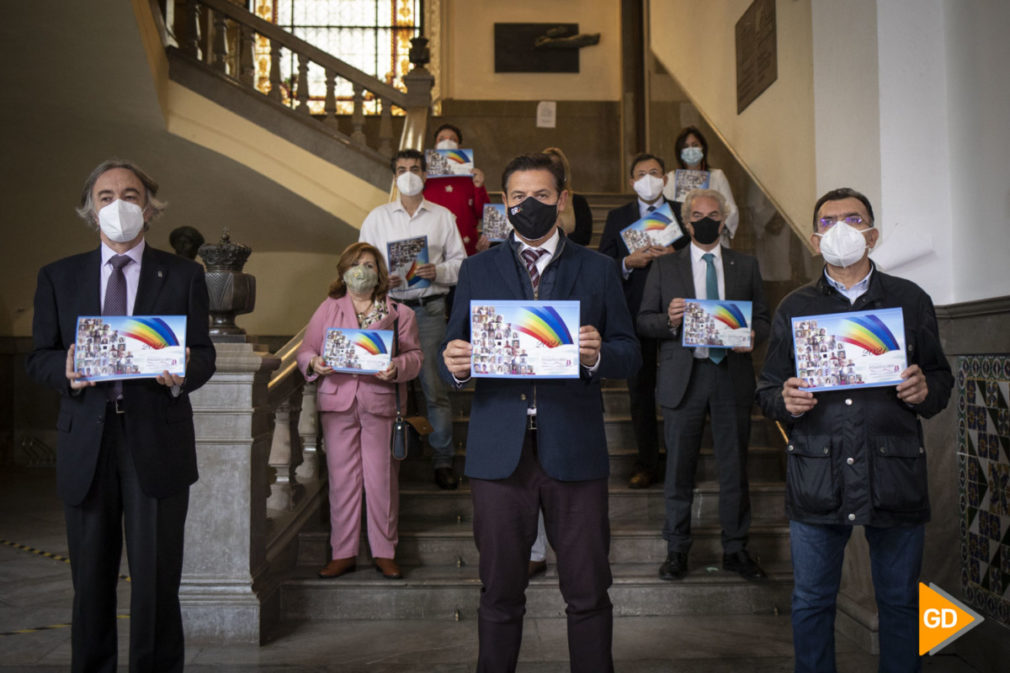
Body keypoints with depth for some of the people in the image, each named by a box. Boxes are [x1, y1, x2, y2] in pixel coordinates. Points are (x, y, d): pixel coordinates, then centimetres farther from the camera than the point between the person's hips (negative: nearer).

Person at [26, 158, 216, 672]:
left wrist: (182, 374, -19)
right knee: (91, 579, 12)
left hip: (157, 441, -1)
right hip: (85, 442, 2)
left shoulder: (183, 276, 6)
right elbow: (38, 359, 8)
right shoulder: (59, 277, 10)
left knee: (157, 578, 3)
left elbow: (205, 355, 4)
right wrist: (66, 370, -14)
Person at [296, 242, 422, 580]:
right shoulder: (327, 309, 14)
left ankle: (384, 552, 12)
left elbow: (414, 355, 4)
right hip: (337, 401, 1)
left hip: (380, 401, -1)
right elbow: (305, 350, 11)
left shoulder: (398, 312, 9)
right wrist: (314, 363, -11)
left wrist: (396, 368, -17)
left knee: (381, 478, 1)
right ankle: (343, 553, 13)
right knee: (341, 477, 3)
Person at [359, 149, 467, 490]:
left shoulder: (442, 216, 10)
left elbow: (460, 261, 9)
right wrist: (381, 279, -9)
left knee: (435, 386, -3)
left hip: (429, 308, -1)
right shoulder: (377, 217, 11)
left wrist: (438, 272, -11)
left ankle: (443, 460, 5)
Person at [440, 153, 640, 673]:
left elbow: (630, 356, 5)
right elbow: (454, 352, 8)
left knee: (588, 591, 6)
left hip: (574, 449, 0)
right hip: (499, 451, 1)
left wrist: (597, 355, -17)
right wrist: (454, 364, -15)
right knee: (500, 591, 9)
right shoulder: (476, 270, 12)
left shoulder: (598, 270, 10)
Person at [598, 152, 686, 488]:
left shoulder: (683, 214, 7)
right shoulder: (617, 217, 10)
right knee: (640, 391, 7)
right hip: (635, 315, 1)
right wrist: (629, 262, -15)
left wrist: (674, 255, -15)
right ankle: (646, 464, 17)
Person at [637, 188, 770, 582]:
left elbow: (763, 318, 11)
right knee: (679, 468, 5)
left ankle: (735, 549, 21)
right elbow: (643, 321, 5)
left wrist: (752, 336, -11)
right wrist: (669, 320, -16)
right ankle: (677, 550, 19)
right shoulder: (665, 267, 8)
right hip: (683, 376, -1)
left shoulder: (746, 266, 12)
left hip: (732, 375, 1)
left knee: (735, 468, 7)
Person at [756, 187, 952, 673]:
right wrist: (785, 401, -13)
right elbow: (768, 390, 10)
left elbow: (940, 377, 12)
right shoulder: (793, 309, 9)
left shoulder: (910, 300, 8)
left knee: (899, 603, 11)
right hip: (817, 479, 0)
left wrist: (925, 392, -10)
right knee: (811, 604, 8)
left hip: (894, 476, 0)